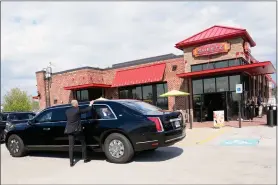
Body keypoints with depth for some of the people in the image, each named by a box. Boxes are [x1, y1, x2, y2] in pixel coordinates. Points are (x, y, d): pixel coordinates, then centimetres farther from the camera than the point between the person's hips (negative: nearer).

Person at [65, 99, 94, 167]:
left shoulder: (67, 111, 7)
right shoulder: (77, 110, -10)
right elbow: (87, 110, -4)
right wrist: (90, 104, 13)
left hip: (69, 130, 5)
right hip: (77, 130, -5)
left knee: (71, 146, 5)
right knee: (83, 144, 13)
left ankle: (71, 162, 5)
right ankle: (85, 159, 19)